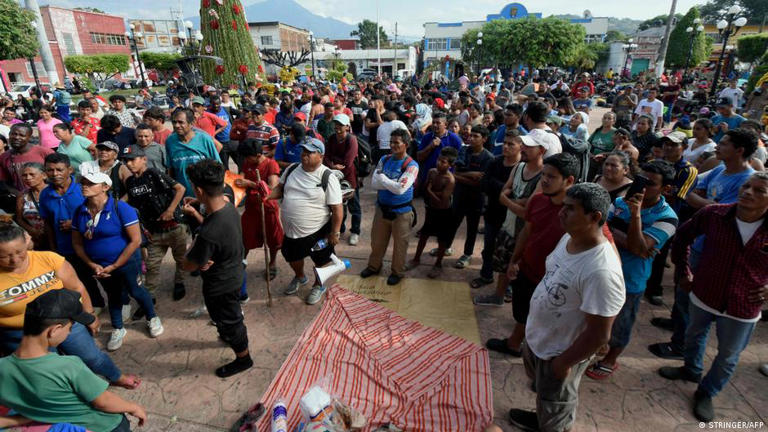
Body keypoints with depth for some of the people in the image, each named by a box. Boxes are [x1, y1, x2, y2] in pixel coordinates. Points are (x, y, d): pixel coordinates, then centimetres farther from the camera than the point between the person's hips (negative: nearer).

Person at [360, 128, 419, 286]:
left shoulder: (411, 165, -16)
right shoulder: (384, 160, -1)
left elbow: (400, 189, -26)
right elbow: (373, 184, -8)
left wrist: (382, 177, -16)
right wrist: (393, 183, -20)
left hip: (401, 211, -4)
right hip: (382, 208, 5)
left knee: (399, 244, 12)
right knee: (377, 240, 20)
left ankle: (397, 272, 35)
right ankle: (374, 266, 44)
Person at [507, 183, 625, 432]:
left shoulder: (601, 271, -36)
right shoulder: (568, 238, -9)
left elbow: (599, 334, -28)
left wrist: (564, 362, -17)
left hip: (558, 352, -8)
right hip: (536, 337, 8)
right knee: (543, 391, 35)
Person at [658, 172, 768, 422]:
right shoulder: (713, 214, -16)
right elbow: (684, 235, 2)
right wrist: (683, 271, 1)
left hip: (743, 309, -1)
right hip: (703, 296, 1)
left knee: (728, 357, 18)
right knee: (694, 336, 26)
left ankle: (707, 392, 43)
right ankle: (691, 370, 55)